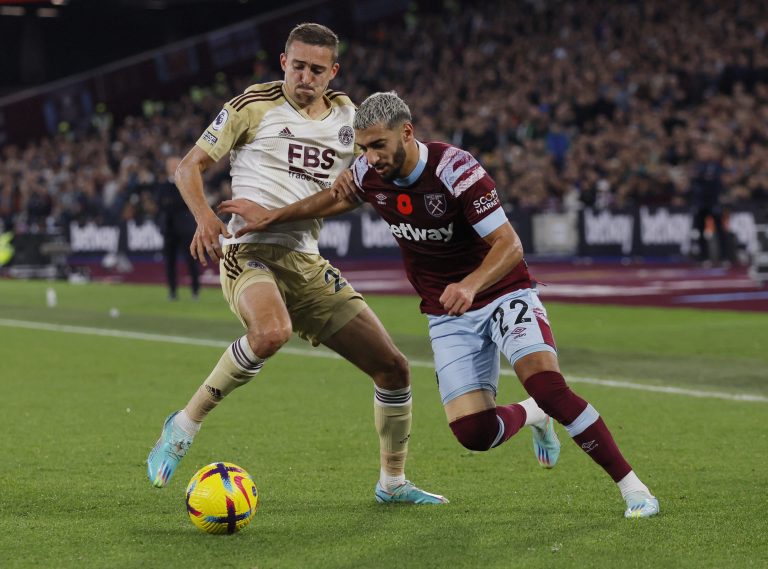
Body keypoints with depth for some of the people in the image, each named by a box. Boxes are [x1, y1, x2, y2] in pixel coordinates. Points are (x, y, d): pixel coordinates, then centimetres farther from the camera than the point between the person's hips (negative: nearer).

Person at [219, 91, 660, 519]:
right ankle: (528, 418, 23)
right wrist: (271, 216, 15)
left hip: (503, 293, -5)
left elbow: (509, 246, -27)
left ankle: (631, 485, -16)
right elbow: (338, 198, 18)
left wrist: (470, 285, -44)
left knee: (547, 385, -29)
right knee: (473, 432, -12)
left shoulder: (456, 170, -25)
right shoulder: (371, 174, -8)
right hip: (447, 315, 5)